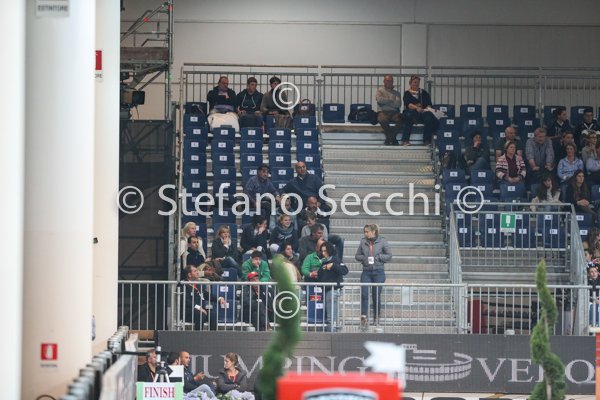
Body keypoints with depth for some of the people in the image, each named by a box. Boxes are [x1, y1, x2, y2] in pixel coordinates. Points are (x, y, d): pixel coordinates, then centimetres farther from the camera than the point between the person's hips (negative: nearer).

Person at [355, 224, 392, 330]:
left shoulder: (382, 242, -1)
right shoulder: (363, 242, 6)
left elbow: (389, 256, 1)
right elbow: (357, 255, 13)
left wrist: (378, 257, -12)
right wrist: (363, 258, -7)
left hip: (378, 272, -2)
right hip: (366, 272, 2)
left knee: (376, 295, 5)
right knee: (364, 294, -12)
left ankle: (376, 317, 19)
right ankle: (364, 318, -14)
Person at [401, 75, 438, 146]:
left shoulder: (424, 93, 20)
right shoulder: (407, 93, 9)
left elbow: (429, 103, 10)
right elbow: (408, 104, -10)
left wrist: (428, 108, -15)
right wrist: (416, 108, -30)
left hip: (423, 113, 2)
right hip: (411, 112, -2)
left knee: (429, 118, -32)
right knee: (409, 116, -38)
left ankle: (427, 140, -29)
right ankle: (405, 140, -37)